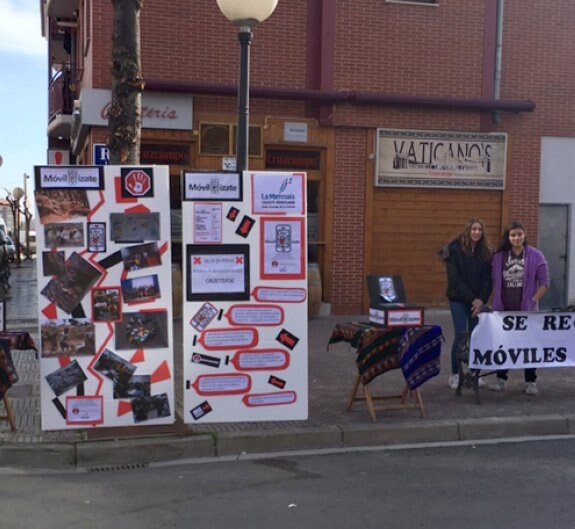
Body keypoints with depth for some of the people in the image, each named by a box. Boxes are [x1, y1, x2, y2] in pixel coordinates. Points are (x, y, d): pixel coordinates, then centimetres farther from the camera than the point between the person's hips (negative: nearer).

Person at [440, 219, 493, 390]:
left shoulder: (486, 252, 5)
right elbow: (454, 277, -11)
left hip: (478, 300, 3)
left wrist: (481, 299, -10)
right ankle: (455, 374, 4)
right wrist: (471, 298, -14)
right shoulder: (455, 249, -6)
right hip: (459, 299, -3)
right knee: (461, 335, -6)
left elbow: (488, 278, 3)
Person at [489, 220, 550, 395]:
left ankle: (530, 381, 13)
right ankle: (501, 378, 21)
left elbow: (544, 283, -3)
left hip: (527, 309, -2)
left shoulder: (536, 256, -4)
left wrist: (533, 301, -11)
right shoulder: (499, 257, 3)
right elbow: (494, 282, 9)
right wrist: (496, 301, 2)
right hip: (504, 308, 2)